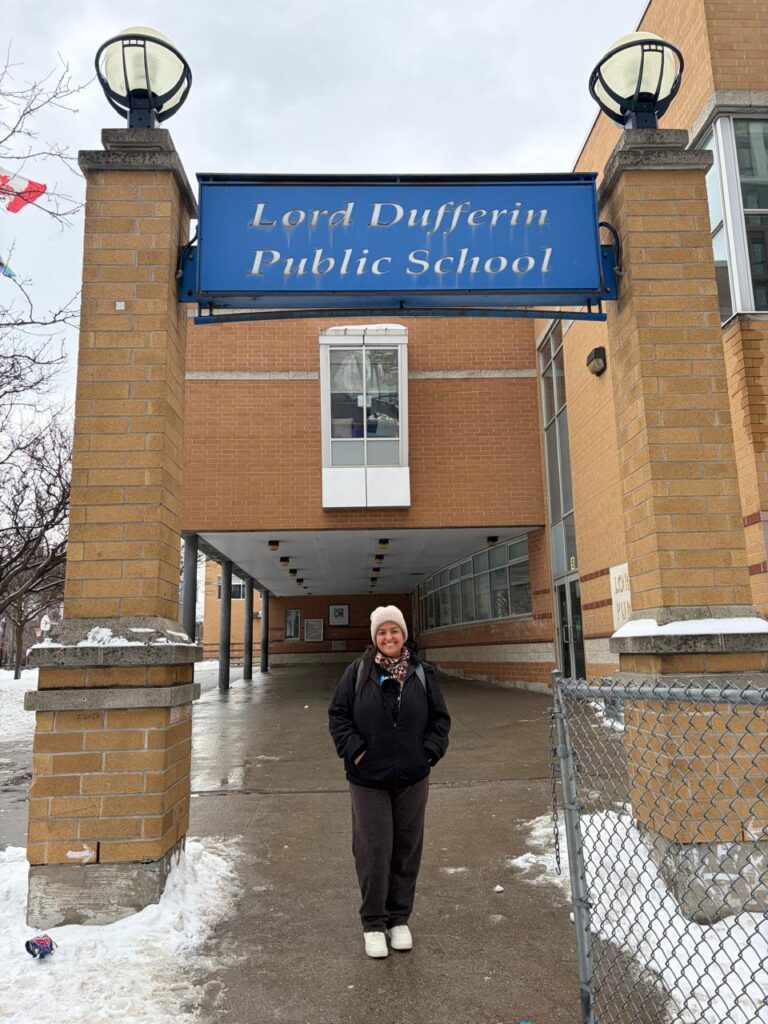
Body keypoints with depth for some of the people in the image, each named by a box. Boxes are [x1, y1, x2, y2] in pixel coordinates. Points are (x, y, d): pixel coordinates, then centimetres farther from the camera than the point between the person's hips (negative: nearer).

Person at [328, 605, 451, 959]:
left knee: (407, 848, 11)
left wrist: (430, 752, -2)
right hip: (368, 778, -2)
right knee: (373, 850, 3)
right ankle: (373, 923, 21)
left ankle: (399, 919, 29)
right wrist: (355, 750, -9)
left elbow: (440, 718, 8)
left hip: (412, 778, 2)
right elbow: (338, 715, 0)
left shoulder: (421, 673, 2)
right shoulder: (358, 672, -4)